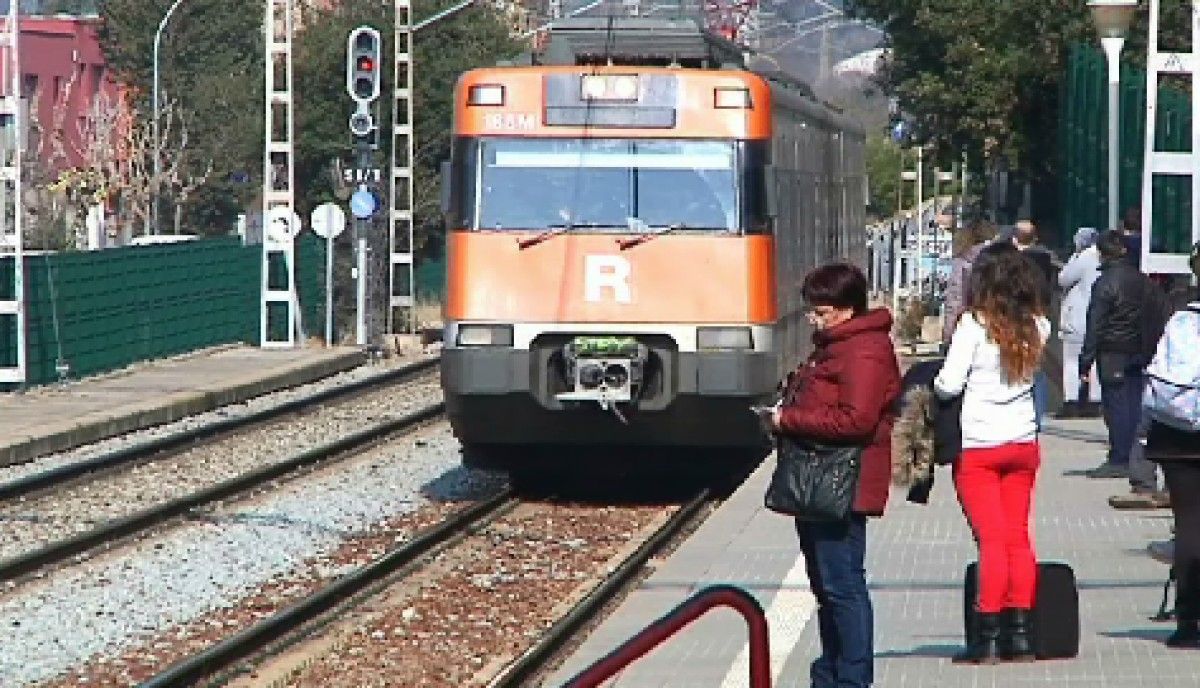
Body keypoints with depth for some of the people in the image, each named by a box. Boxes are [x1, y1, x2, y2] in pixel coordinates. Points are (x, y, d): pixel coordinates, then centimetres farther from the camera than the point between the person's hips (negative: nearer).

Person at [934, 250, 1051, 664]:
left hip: (979, 447, -4)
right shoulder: (1037, 328, 3)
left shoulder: (975, 325, -10)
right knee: (1018, 537, 8)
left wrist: (936, 386, 9)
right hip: (1023, 443, 4)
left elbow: (949, 384, -12)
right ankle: (1019, 633, 8)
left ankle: (989, 637, -7)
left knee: (991, 539, -5)